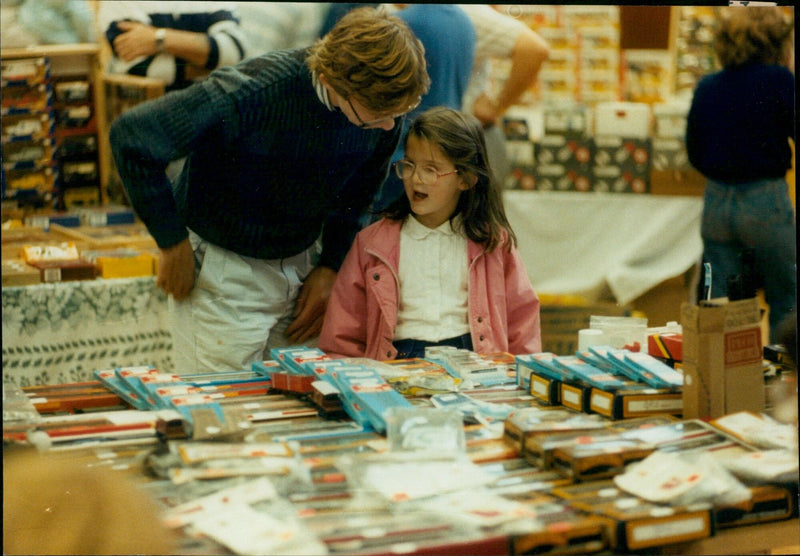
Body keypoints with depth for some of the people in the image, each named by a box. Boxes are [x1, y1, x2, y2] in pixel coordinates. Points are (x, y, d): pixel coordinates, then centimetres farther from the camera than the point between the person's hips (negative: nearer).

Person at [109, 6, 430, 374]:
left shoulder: (386, 109, -11)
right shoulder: (257, 92, -30)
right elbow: (132, 137, -27)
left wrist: (331, 267, 4)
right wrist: (172, 244, -19)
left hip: (303, 263, 5)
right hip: (226, 271, -5)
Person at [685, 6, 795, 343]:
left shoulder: (707, 87, 7)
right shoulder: (778, 80, -9)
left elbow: (695, 155, 12)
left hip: (716, 201, 5)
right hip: (765, 201, -5)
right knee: (786, 303, 10)